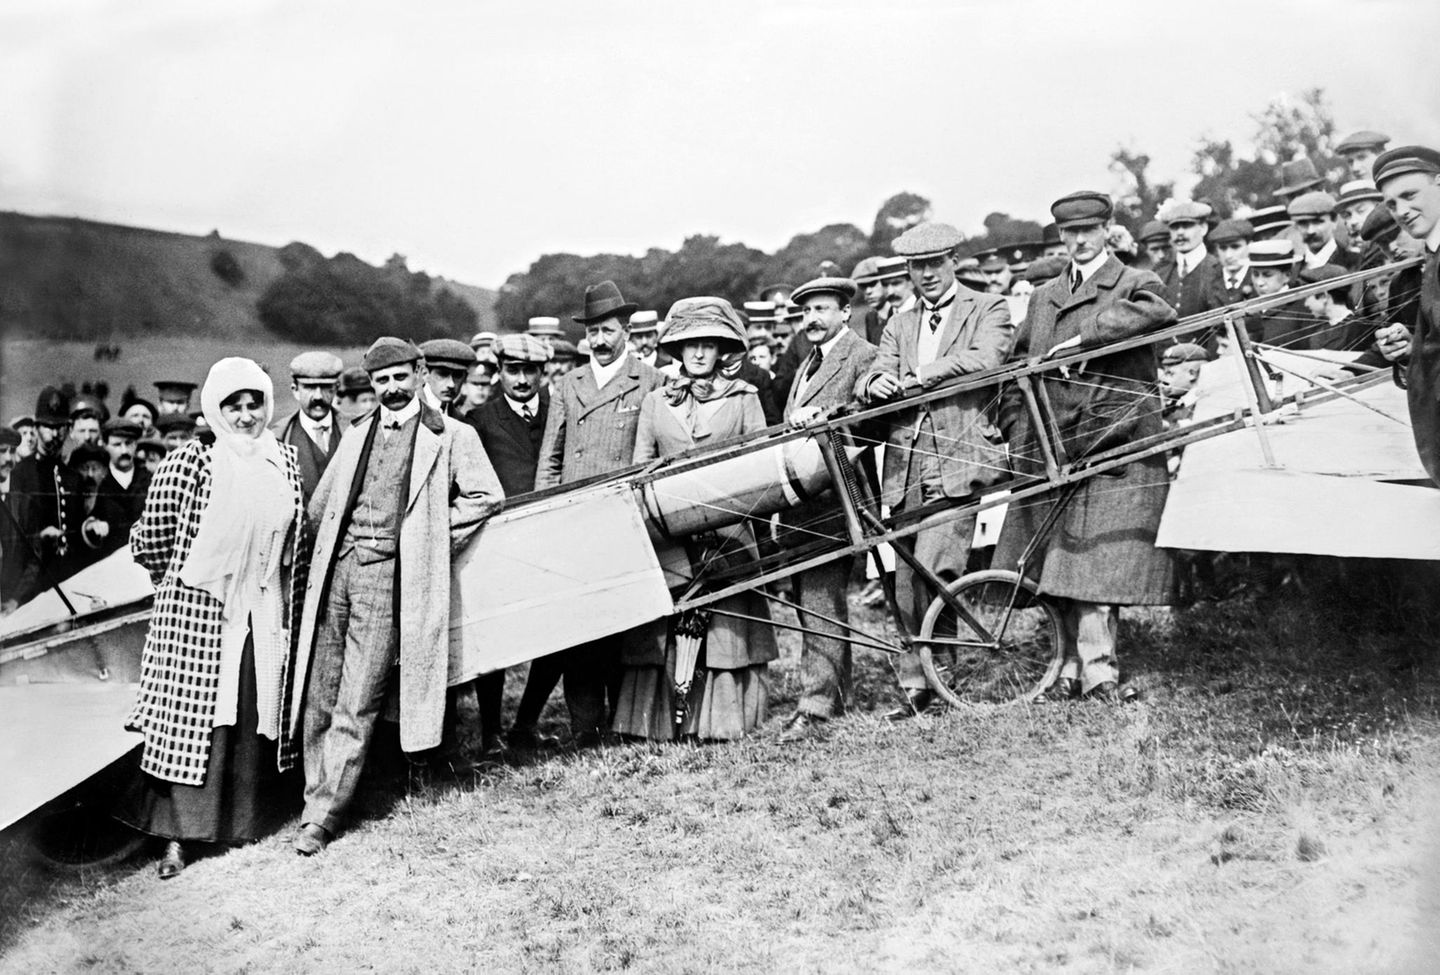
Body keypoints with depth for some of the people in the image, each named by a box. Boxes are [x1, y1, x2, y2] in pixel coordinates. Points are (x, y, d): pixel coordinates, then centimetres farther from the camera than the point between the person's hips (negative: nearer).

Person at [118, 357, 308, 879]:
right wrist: (182, 579, 9)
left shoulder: (284, 459, 5)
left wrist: (289, 604, 15)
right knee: (192, 719, 1)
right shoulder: (189, 460, -11)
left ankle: (242, 821, 26)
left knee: (254, 721, 11)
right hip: (199, 610, -4)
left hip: (264, 614, 5)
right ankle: (177, 835, 11)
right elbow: (149, 541, -5)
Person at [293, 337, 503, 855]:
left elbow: (486, 495, -4)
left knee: (357, 704, -4)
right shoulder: (356, 433, 18)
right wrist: (337, 545, 13)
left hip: (386, 574, -5)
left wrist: (434, 542, -4)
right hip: (336, 567, 5)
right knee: (319, 696, 7)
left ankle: (324, 814, 2)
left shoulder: (450, 435, 3)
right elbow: (319, 504, 24)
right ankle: (316, 796, 19)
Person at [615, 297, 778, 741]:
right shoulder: (654, 402, 15)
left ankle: (722, 718, 1)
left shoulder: (743, 397, 10)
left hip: (726, 533, -1)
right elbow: (639, 470, 14)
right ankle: (662, 720, 1)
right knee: (663, 623, -4)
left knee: (724, 620, -5)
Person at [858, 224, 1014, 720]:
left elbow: (984, 359, -12)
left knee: (930, 570, -18)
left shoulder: (987, 310, 7)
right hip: (907, 467, 5)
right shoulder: (899, 325, 23)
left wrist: (915, 379, -10)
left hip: (958, 460, -5)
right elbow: (876, 375, 11)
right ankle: (915, 687, 14)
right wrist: (876, 384, -13)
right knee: (905, 582, 4)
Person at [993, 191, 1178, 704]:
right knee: (1059, 569, 5)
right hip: (1052, 451, 5)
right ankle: (1074, 668, 15)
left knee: (1097, 567, -9)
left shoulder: (1136, 285, 6)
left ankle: (1098, 671, -2)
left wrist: (1082, 337, -20)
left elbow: (1158, 311, -20)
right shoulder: (1044, 297, 20)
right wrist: (1019, 435, 8)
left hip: (1115, 447, -4)